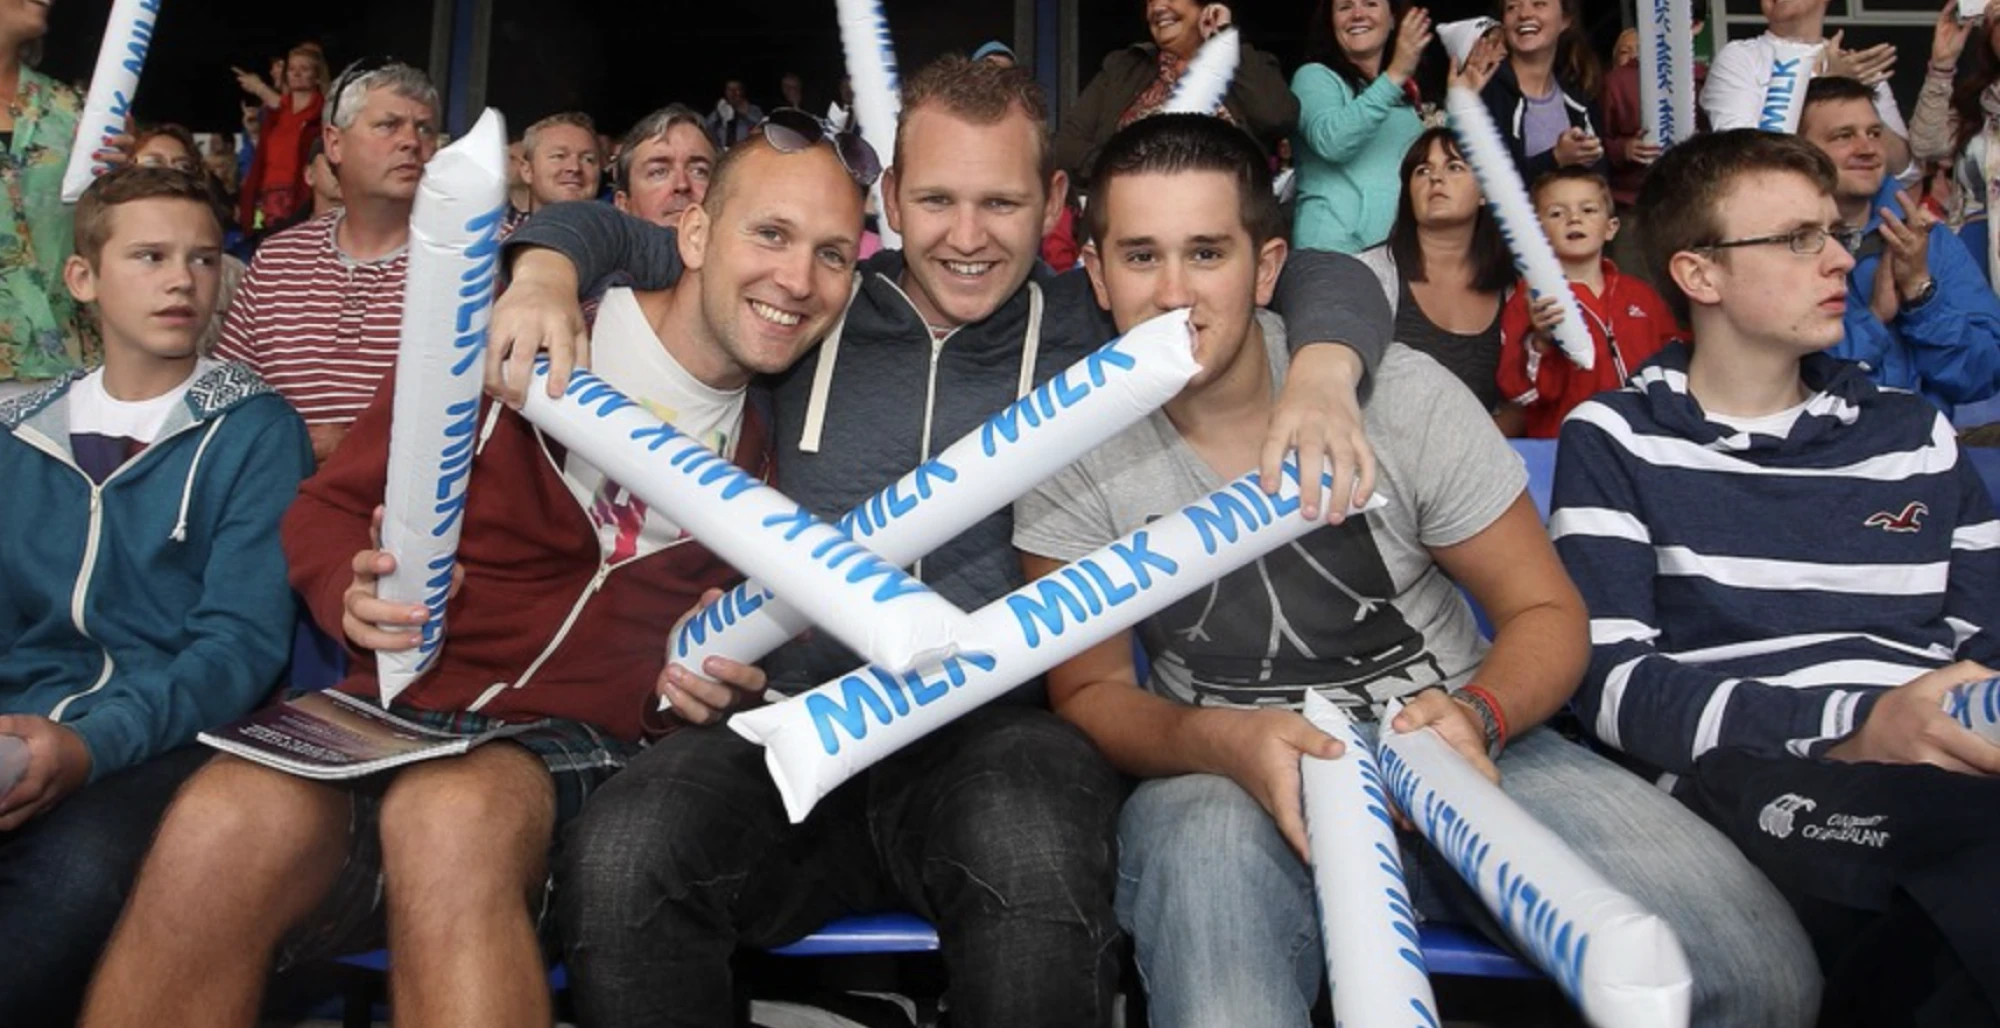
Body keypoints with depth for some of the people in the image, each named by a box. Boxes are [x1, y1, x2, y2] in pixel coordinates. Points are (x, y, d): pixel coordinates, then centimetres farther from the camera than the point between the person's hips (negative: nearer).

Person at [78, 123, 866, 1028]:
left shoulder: (773, 436, 9)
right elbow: (329, 507, 9)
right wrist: (354, 592, -13)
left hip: (574, 747, 0)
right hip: (391, 712, 0)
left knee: (452, 818, -36)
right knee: (224, 824, -33)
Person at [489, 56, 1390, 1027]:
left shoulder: (1091, 323, 11)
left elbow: (1324, 277, 12)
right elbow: (610, 232, 24)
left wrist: (1322, 372, -10)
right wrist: (545, 274, 1)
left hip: (1002, 729, -1)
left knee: (1036, 864, -37)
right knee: (618, 859, -28)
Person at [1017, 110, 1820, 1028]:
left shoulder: (1402, 395, -7)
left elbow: (1546, 612, 0)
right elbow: (1088, 693, -2)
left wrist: (1477, 715, -23)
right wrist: (1220, 740, -24)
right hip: (1226, 776, -2)